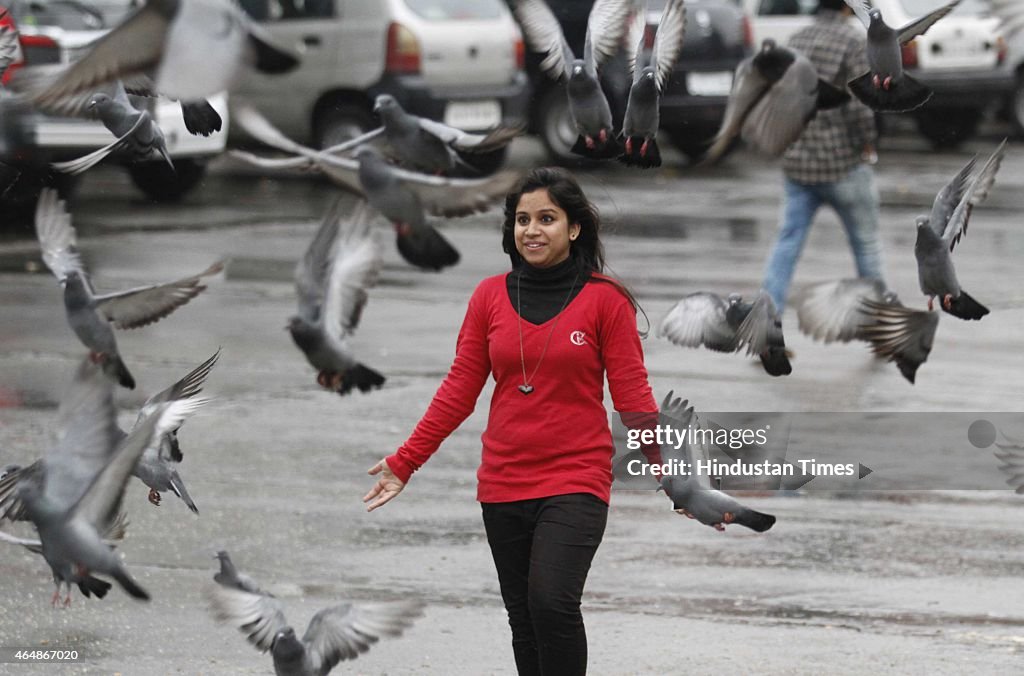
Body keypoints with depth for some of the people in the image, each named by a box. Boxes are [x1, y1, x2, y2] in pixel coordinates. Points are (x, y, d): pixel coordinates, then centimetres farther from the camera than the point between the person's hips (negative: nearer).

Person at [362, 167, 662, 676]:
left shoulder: (605, 299, -4)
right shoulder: (490, 296, 5)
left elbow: (631, 394, -4)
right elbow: (459, 390, 7)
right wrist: (405, 462, 3)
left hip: (575, 481, -4)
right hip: (502, 485, 4)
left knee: (552, 602, -23)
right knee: (523, 619, 9)